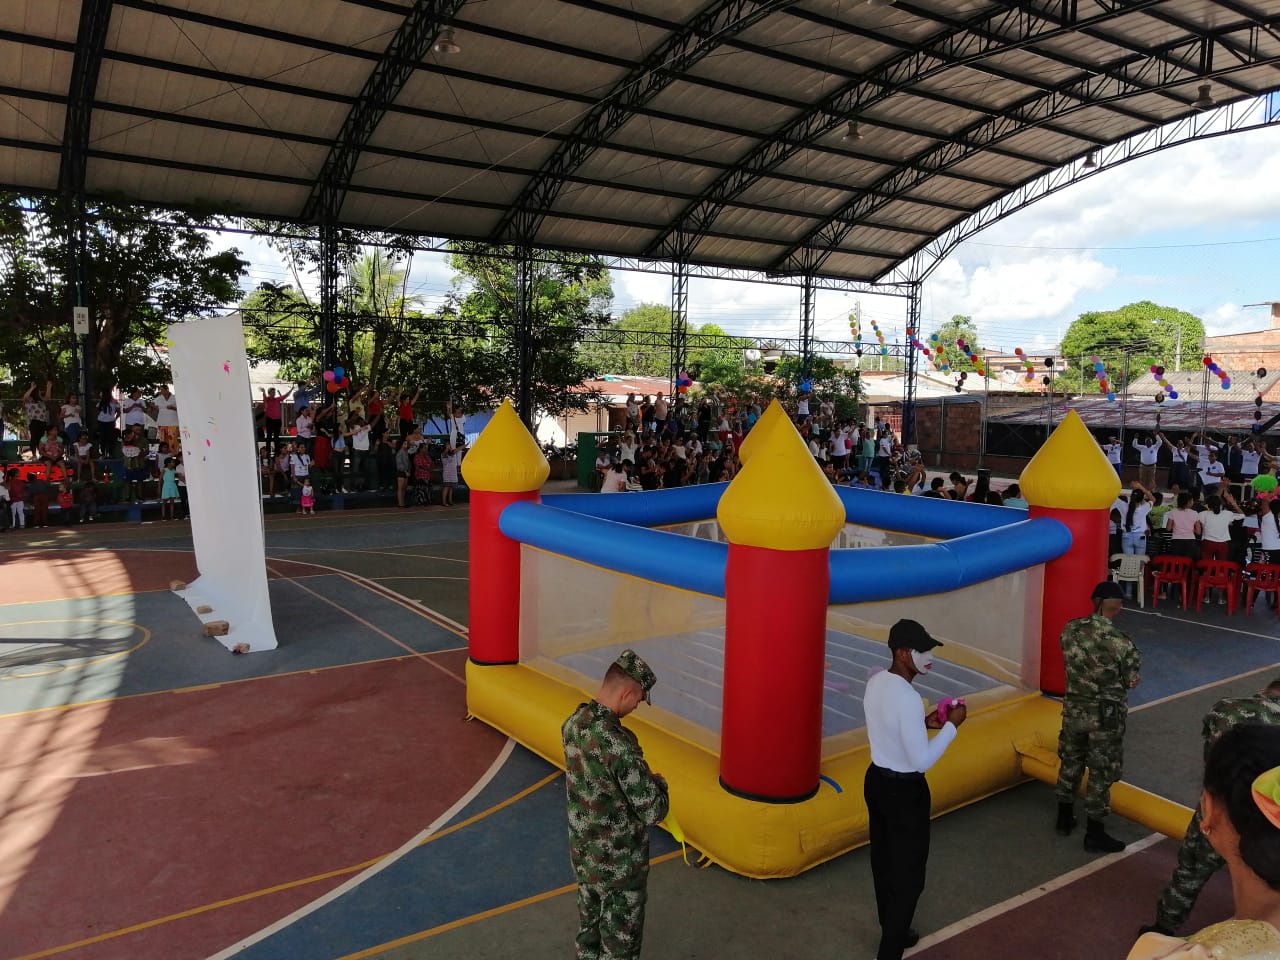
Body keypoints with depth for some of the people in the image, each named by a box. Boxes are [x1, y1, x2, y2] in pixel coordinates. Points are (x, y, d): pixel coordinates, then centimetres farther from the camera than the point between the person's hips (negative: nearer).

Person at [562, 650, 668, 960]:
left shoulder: (573, 724, -9)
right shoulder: (620, 745, -34)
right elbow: (654, 812, -26)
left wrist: (641, 777, 3)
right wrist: (658, 783, -5)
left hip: (583, 853, 7)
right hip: (619, 864, -7)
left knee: (589, 931, 25)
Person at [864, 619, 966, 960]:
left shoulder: (875, 683, -1)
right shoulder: (907, 698, -28)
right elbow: (922, 760, -23)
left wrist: (924, 723, 6)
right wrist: (951, 725, -15)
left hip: (876, 781, 9)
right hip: (905, 791, -9)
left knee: (884, 864, 23)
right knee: (908, 875, 7)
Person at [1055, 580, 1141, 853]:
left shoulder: (1070, 629, -10)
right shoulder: (1122, 643, -22)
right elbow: (1132, 682, -10)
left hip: (1074, 709, 4)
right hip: (1106, 716, -4)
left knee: (1071, 762, 21)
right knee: (1101, 773, 9)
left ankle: (1064, 819, 35)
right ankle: (1094, 835, 20)